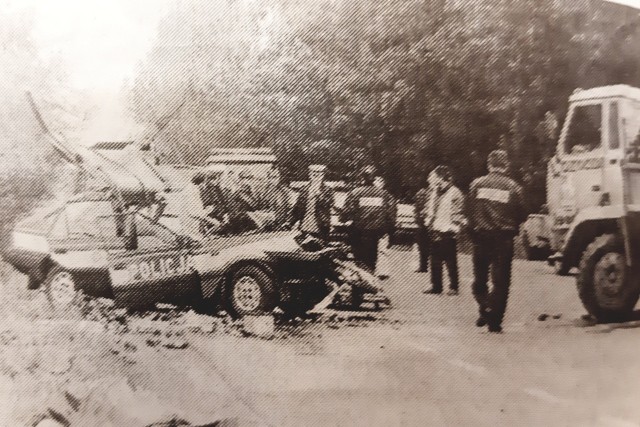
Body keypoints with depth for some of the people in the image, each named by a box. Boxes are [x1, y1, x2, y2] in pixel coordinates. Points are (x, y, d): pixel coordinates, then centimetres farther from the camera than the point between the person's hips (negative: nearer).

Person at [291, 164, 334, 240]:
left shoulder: (327, 191, 2)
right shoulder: (304, 191, 11)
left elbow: (329, 204, -13)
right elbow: (297, 208, 13)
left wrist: (319, 194, -22)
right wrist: (291, 222, 5)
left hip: (321, 228, -3)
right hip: (305, 227, 3)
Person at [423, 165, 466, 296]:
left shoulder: (455, 193, -8)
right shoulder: (434, 192, 13)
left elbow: (458, 214, -9)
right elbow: (428, 210, 23)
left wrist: (454, 228, -13)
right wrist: (428, 222, 11)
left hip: (448, 233, -7)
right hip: (435, 232, 7)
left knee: (451, 262, 0)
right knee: (435, 262, 11)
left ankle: (453, 287, 8)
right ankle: (436, 286, 19)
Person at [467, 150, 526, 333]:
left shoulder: (477, 184, -2)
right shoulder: (513, 187, -4)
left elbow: (470, 212, 2)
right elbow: (521, 214, 3)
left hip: (480, 237, 1)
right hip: (503, 239, -1)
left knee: (480, 278, 14)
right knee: (500, 281, 4)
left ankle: (485, 308, -7)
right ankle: (495, 321, 2)